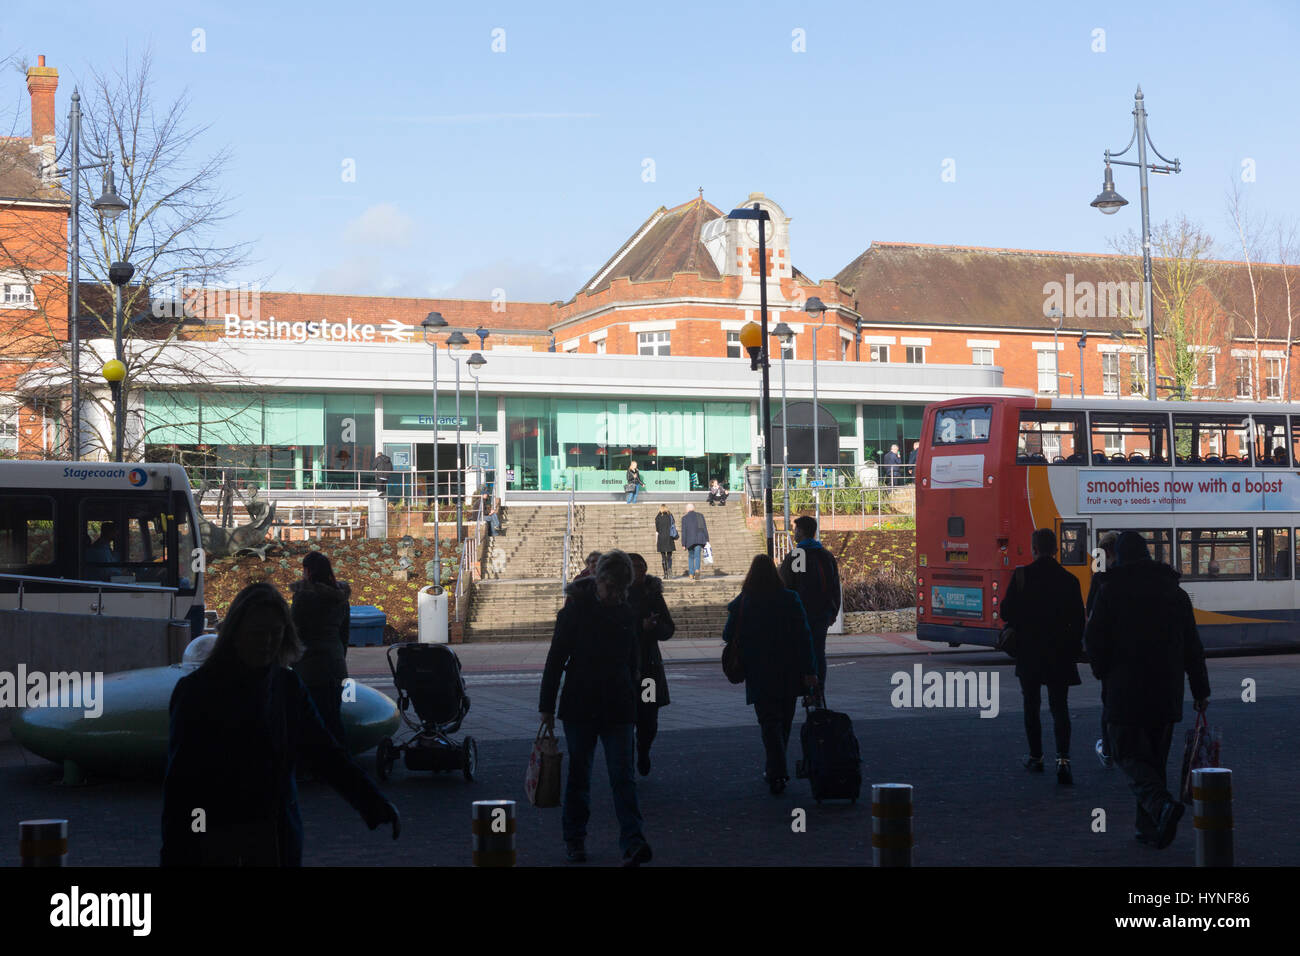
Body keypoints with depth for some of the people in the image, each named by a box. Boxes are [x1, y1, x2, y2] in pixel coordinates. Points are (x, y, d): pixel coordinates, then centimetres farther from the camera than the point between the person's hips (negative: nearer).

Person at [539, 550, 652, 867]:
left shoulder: (627, 614, 6)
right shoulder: (575, 611, -6)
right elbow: (555, 659, -4)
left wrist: (632, 707, 20)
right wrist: (547, 706, -5)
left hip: (618, 710, 2)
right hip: (580, 707, -2)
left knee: (623, 777, -7)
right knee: (579, 776, 8)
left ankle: (633, 844, -14)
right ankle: (574, 840, 21)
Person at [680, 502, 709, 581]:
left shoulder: (685, 518, -1)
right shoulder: (700, 515, 7)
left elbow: (684, 532, -3)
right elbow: (705, 528, 5)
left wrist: (683, 544, -1)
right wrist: (707, 540, 8)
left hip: (690, 540, -1)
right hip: (700, 539, 1)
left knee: (691, 556, 16)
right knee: (697, 556, -3)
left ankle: (691, 574, 15)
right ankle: (697, 570, -27)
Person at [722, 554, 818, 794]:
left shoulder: (742, 602, -8)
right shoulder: (790, 599, -6)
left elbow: (728, 636, -1)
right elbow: (804, 637, -8)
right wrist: (809, 670, -6)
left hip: (759, 674, -2)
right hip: (788, 674, 2)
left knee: (769, 722, 0)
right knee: (784, 723, 17)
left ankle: (777, 773, -14)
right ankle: (776, 769, 28)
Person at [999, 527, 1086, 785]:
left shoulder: (1021, 575, -9)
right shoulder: (1069, 580, -3)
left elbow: (1007, 613, -7)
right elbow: (1078, 621, 1)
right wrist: (1072, 651, 12)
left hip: (1028, 652, -1)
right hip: (1060, 654, 1)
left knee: (1031, 706, 14)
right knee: (1059, 706, 4)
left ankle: (1036, 757, 21)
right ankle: (1063, 759, -13)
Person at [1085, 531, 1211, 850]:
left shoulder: (1111, 590, -6)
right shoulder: (1174, 591, 8)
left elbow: (1094, 640, -8)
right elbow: (1192, 645, 10)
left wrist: (1104, 671, 12)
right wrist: (1200, 690, 16)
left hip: (1126, 692, -4)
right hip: (1167, 692, 4)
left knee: (1130, 755, 0)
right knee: (1155, 758, 13)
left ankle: (1163, 805, -26)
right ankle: (1150, 829, 13)